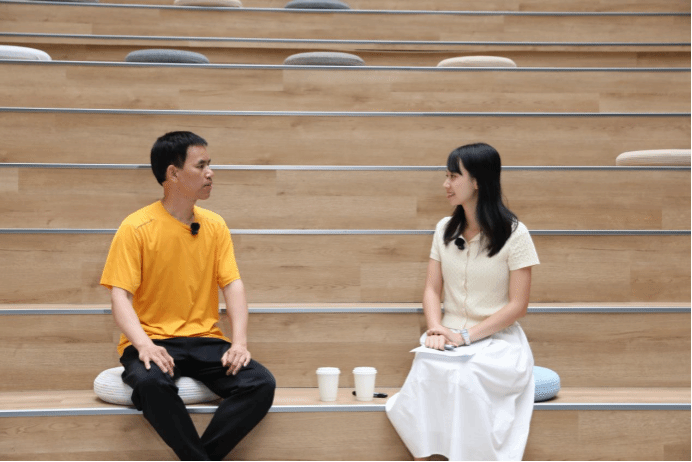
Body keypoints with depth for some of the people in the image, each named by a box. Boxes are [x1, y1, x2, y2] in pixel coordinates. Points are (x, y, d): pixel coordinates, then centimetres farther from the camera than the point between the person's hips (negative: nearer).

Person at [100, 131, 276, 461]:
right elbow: (121, 297, -9)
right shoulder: (136, 228, -4)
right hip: (153, 340, -4)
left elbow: (232, 285, 3)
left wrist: (239, 342, -13)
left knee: (261, 384, -21)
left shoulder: (215, 225, 8)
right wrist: (144, 345, -27)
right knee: (151, 382, -37)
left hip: (204, 341, 4)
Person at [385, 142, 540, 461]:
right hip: (451, 339, 3)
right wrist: (437, 329, -11)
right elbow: (432, 289, 9)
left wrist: (468, 335, -16)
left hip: (497, 340, -3)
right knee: (425, 369, -30)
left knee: (464, 377, -35)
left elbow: (517, 305, -7)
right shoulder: (445, 229, 11)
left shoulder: (514, 234, -5)